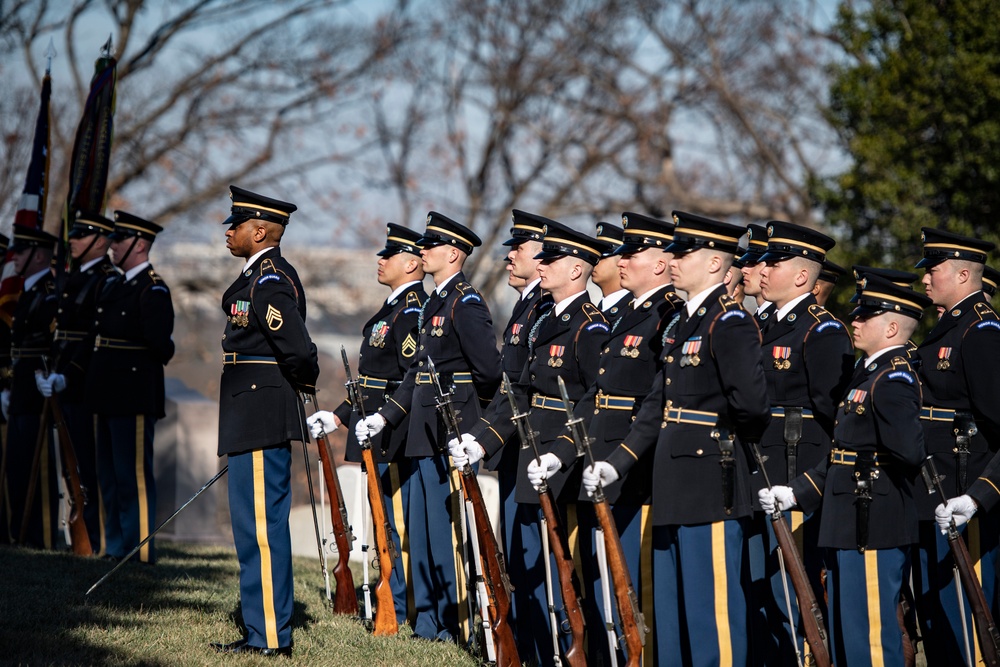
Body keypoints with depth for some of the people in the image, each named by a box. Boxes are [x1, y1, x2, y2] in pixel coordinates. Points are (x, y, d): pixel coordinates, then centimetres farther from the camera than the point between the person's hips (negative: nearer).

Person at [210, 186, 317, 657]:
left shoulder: (270, 281, -16)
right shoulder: (261, 276, 16)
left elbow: (297, 349, -23)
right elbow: (294, 350, 19)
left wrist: (304, 385, -6)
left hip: (262, 419, -11)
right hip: (252, 420, 11)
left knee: (262, 524, -8)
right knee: (255, 524, 14)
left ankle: (272, 638, -5)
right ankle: (262, 632, 20)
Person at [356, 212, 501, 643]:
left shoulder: (466, 304, -12)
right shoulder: (434, 304, 17)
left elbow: (489, 372, -18)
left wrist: (463, 410, -4)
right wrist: (385, 417, 14)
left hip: (451, 438, -10)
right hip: (426, 437, 10)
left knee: (447, 531, -7)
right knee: (422, 531, 13)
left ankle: (457, 624, -2)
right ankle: (429, 621, 20)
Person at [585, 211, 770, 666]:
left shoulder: (730, 323, -14)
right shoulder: (680, 324, 16)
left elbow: (749, 402, -26)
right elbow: (658, 404, 17)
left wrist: (735, 435, -6)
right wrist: (617, 462, 11)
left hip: (711, 488, -10)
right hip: (674, 488, 10)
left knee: (711, 607, -4)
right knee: (671, 609, 15)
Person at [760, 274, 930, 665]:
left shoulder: (892, 380, -16)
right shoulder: (870, 374, 16)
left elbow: (910, 453, -28)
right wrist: (795, 493, 14)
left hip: (874, 531, -11)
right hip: (849, 530, 11)